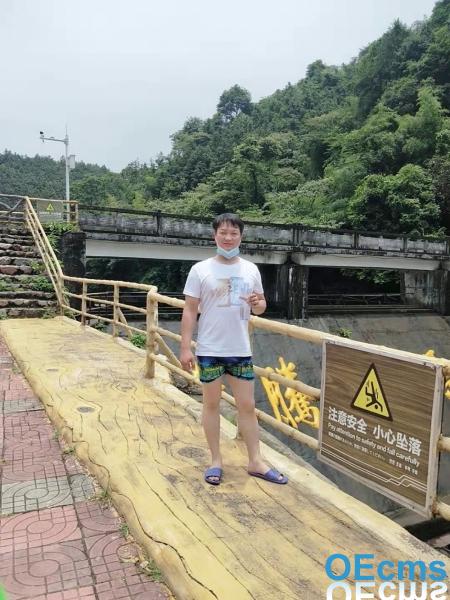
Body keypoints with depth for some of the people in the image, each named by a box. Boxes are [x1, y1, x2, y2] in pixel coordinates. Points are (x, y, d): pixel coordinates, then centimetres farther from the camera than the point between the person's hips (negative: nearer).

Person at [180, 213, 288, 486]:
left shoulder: (251, 269, 4)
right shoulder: (200, 270, -5)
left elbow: (261, 306, 13)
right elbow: (190, 310, -6)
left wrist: (257, 304, -12)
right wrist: (185, 347, -11)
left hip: (241, 350, 3)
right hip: (210, 350, -3)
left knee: (248, 405, 10)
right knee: (212, 404, 10)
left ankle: (256, 461, 23)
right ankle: (216, 460, 25)